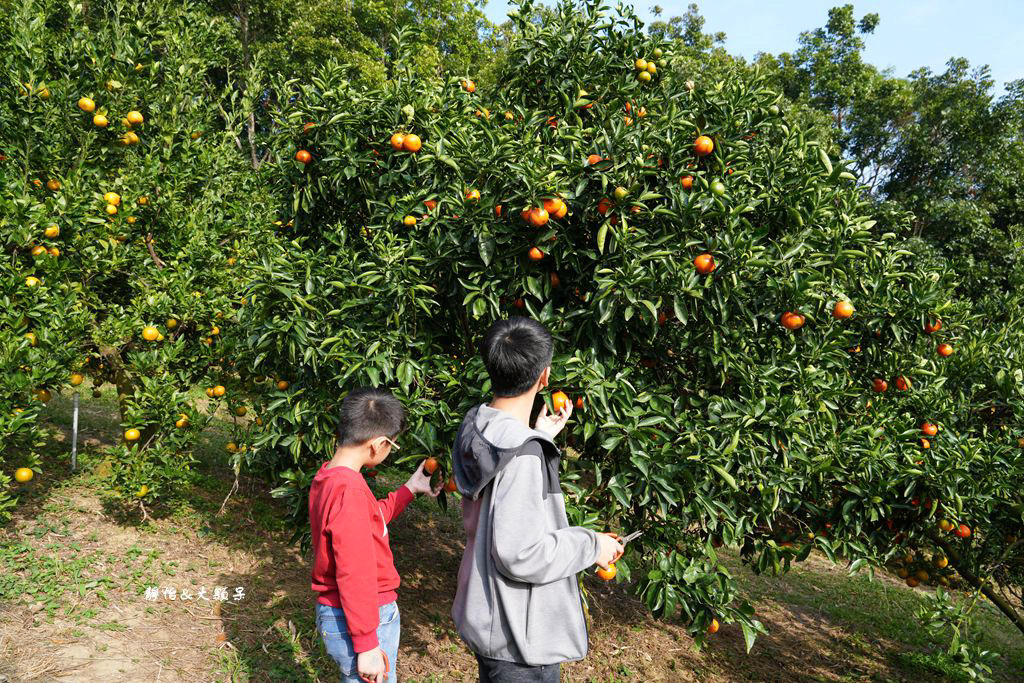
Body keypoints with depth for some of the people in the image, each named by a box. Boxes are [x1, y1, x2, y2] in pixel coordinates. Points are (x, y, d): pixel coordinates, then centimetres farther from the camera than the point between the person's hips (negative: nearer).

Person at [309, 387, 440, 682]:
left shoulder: (326, 477, 3)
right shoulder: (349, 492, -26)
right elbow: (355, 577, -26)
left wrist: (410, 489, 21)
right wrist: (367, 646, -21)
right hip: (360, 623, -9)